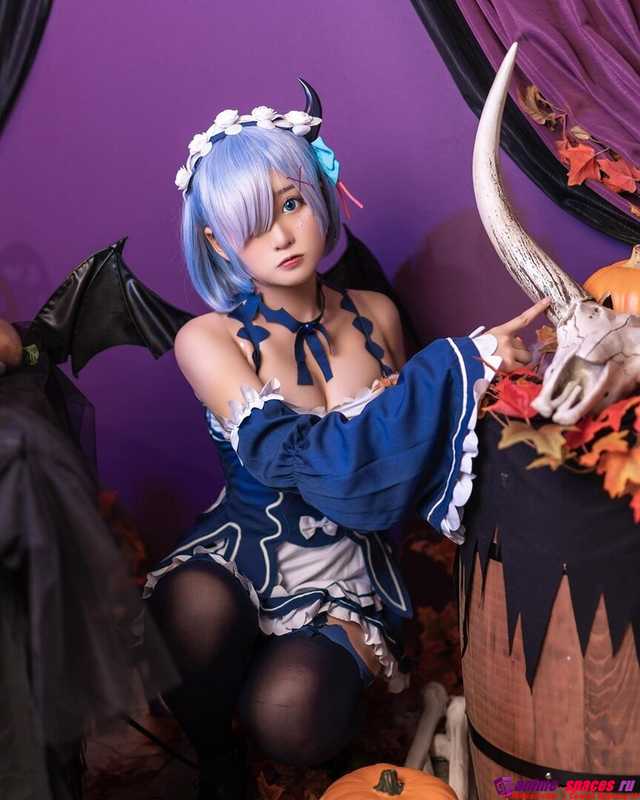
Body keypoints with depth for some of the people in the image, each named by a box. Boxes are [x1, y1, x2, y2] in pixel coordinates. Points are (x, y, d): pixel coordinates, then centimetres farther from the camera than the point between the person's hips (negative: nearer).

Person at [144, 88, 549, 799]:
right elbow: (295, 457, -25)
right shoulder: (209, 340, -9)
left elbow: (407, 441, 14)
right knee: (198, 607, -37)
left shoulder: (375, 315, 2)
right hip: (241, 550, -1)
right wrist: (458, 366, -27)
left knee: (291, 717, -28)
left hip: (348, 569, 2)